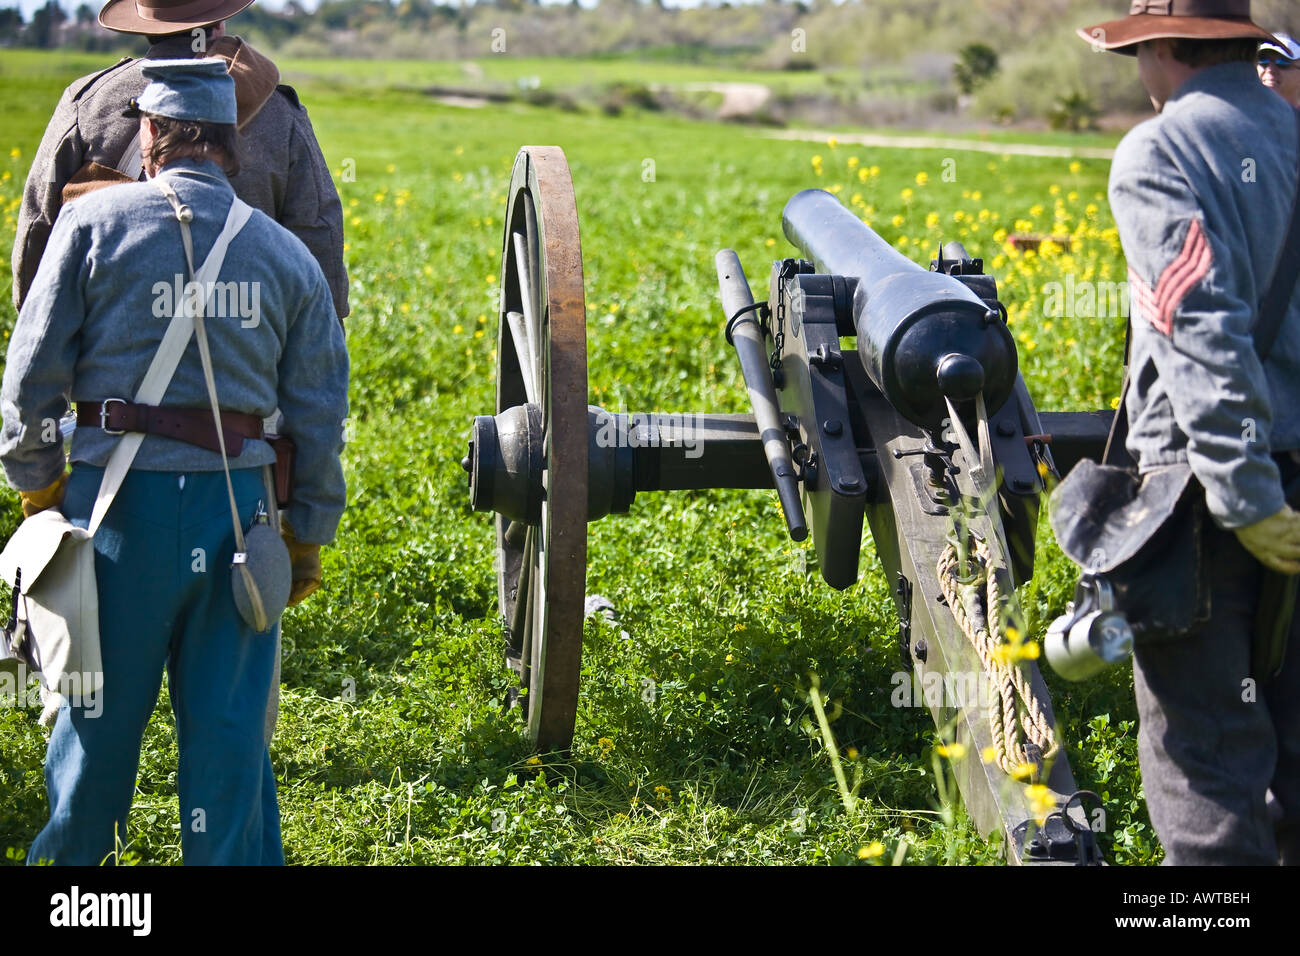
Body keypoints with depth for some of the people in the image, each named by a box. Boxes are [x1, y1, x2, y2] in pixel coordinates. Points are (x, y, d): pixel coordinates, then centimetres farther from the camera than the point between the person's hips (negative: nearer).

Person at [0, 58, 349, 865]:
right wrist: (309, 537, 14)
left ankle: (73, 854, 30)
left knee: (103, 703, 13)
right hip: (236, 505, 1)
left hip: (120, 497, -1)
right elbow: (321, 414, 6)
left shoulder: (96, 221, -1)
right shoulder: (288, 254, 6)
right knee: (229, 719, 9)